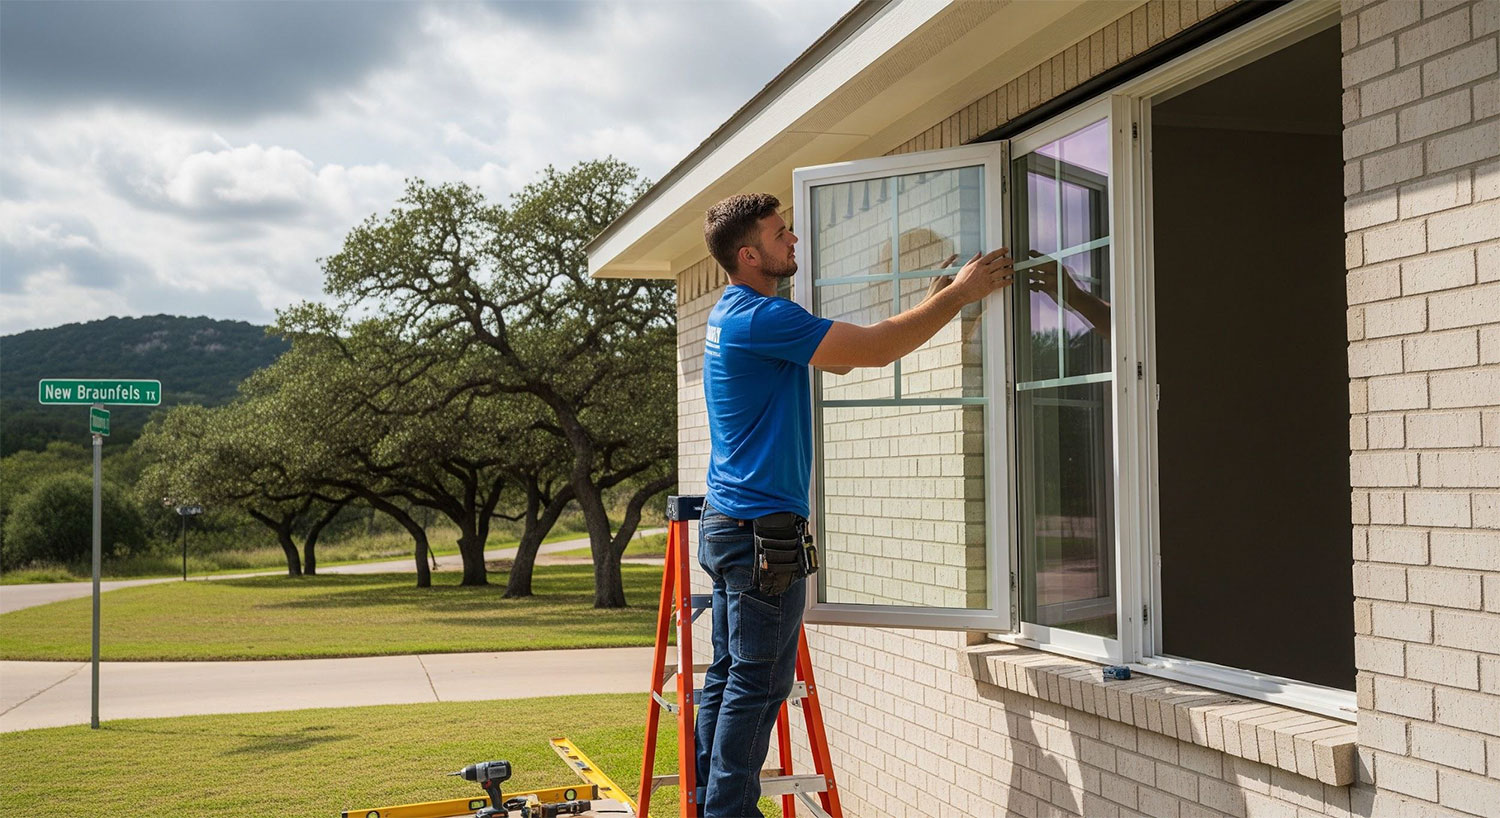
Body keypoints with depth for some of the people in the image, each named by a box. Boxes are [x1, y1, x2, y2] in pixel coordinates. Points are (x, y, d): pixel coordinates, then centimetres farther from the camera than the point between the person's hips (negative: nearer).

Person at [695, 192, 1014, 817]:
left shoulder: (730, 315, 16)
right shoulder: (760, 318, -17)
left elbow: (841, 356, 20)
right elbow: (876, 350, -17)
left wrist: (932, 301, 17)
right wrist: (959, 294, -7)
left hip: (728, 524, 10)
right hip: (763, 526, -10)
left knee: (729, 676, 13)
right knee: (758, 685, -4)